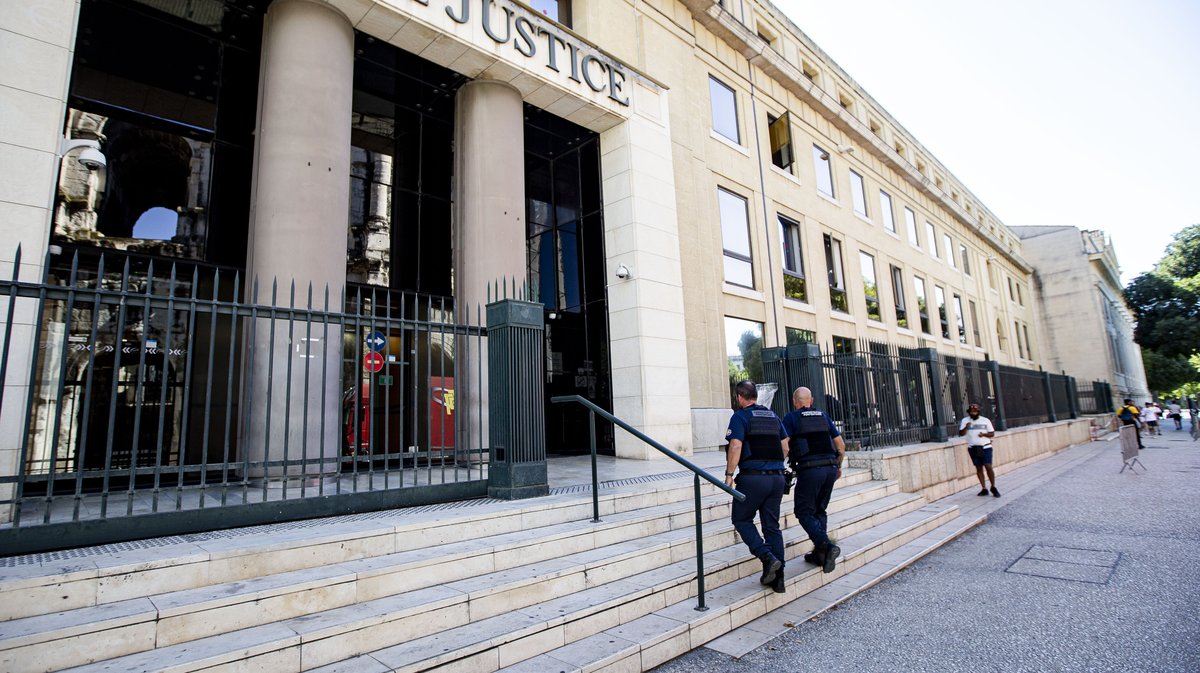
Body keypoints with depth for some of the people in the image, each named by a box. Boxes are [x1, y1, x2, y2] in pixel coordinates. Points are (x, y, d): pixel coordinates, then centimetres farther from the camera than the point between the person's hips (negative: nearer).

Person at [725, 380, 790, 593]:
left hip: (753, 477, -6)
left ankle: (768, 558, -8)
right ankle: (778, 579, 11)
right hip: (777, 477, 6)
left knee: (742, 520, 9)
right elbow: (785, 446, 16)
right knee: (772, 525, 11)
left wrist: (729, 474, -11)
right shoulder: (773, 416, 15)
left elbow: (736, 446, -15)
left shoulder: (740, 416, -5)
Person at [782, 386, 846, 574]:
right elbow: (840, 444, 16)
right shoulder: (823, 416, 15)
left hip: (809, 469, -5)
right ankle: (820, 554, 17)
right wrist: (838, 466, 28)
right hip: (830, 468, 5)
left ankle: (827, 545, -15)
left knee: (804, 511, 4)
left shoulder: (791, 418, 2)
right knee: (820, 510, 17)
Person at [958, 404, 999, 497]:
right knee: (978, 468, 7)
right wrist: (966, 427, -23)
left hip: (985, 447, -1)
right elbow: (961, 433, -5)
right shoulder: (965, 421, 2)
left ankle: (993, 488, 6)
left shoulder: (985, 420, 2)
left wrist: (984, 434, -15)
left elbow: (992, 433, 5)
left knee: (988, 467, -9)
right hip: (973, 448, 1)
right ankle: (984, 489, 14)